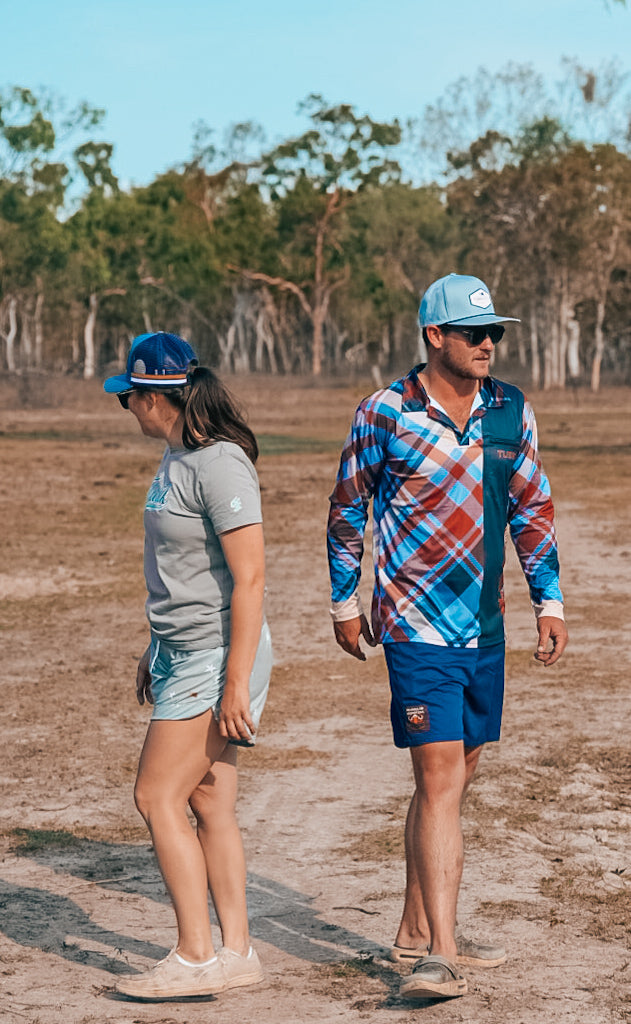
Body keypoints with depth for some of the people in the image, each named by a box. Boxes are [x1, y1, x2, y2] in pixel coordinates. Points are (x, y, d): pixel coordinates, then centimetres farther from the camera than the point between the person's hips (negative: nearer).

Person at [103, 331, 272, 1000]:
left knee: (159, 797, -7)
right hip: (184, 652, 9)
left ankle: (195, 958, 0)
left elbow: (249, 577, -21)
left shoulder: (219, 464, -18)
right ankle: (236, 953, 16)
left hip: (218, 654, -9)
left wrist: (236, 682, -23)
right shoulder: (177, 458, 12)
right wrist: (157, 648, 26)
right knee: (208, 804, 10)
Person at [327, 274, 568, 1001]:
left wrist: (549, 600, 9)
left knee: (455, 778, 13)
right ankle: (441, 955, -14)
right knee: (439, 778, -13)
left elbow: (532, 508, 14)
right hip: (417, 624, -6)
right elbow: (347, 509, 3)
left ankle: (417, 933, 26)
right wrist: (344, 601, 6)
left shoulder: (511, 411, 6)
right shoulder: (384, 414, -8)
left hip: (485, 626, 6)